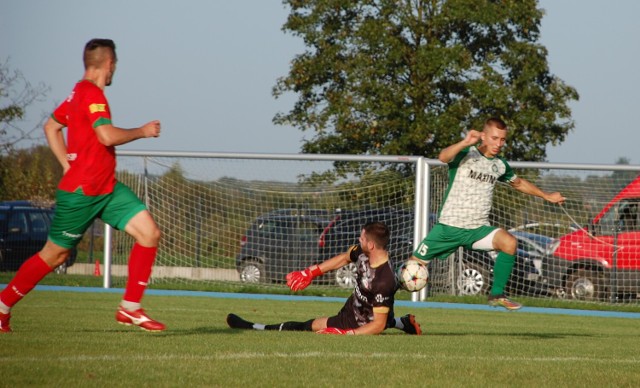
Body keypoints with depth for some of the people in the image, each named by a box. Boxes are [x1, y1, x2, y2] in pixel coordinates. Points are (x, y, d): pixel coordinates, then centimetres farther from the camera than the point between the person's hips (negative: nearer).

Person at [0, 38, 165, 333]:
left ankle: (129, 308, -1)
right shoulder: (92, 93, -17)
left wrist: (68, 164, 14)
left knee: (150, 233, -5)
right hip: (81, 192, -9)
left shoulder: (79, 93, 13)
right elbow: (108, 135, -28)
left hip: (107, 188, 9)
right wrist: (142, 132, -13)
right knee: (55, 254, 3)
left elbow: (50, 127, 23)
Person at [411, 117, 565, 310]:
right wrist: (465, 143, -49)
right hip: (449, 227, -3)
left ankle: (497, 295, -11)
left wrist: (546, 196, 32)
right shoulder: (466, 154, -9)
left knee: (509, 242, -24)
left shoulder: (500, 165, 8)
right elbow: (443, 157, -32)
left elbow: (518, 183, 30)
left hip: (478, 229, 3)